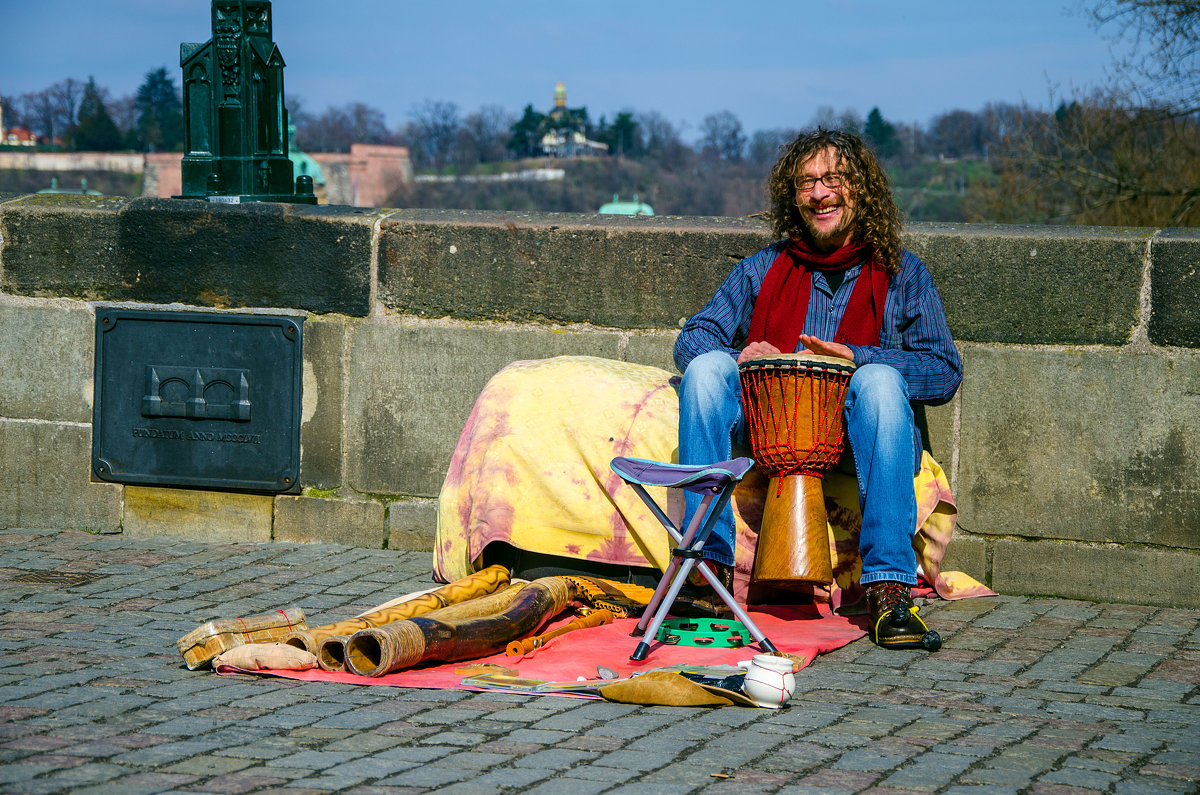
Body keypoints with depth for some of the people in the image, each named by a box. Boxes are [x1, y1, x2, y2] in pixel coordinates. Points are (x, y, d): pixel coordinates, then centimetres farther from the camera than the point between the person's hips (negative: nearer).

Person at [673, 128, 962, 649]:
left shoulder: (900, 274, 12)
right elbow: (692, 339, 11)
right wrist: (744, 355, -12)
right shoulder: (763, 270, 18)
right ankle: (709, 562, -28)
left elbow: (944, 372, 2)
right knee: (706, 368, -23)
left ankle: (888, 591, -39)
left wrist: (851, 356, -12)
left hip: (854, 446, -2)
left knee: (880, 380, -33)